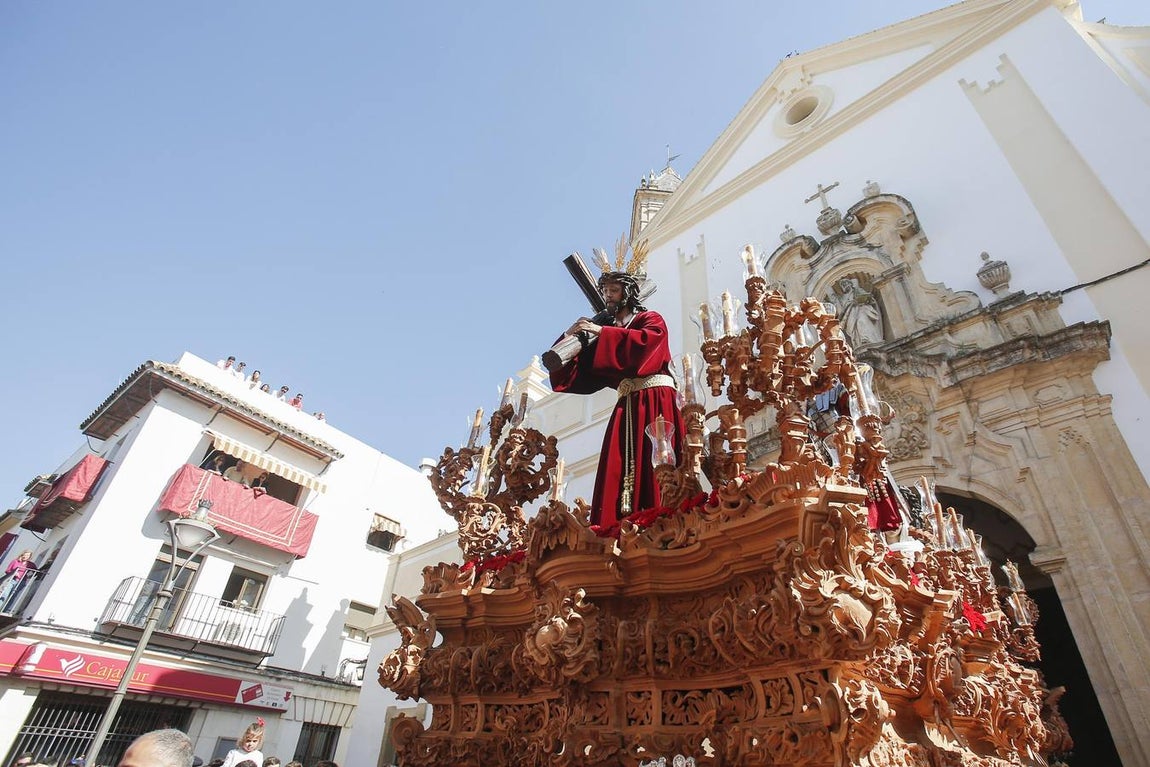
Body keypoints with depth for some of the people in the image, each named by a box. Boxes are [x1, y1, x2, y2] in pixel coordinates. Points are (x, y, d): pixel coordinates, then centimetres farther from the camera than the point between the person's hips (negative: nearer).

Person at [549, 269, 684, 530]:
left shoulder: (651, 320, 13)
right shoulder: (607, 335, 24)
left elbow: (647, 341, -13)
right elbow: (578, 374, 16)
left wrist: (602, 332, -9)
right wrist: (570, 338, 1)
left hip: (655, 400, -4)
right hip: (626, 406, 5)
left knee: (653, 464, -17)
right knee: (618, 472, -8)